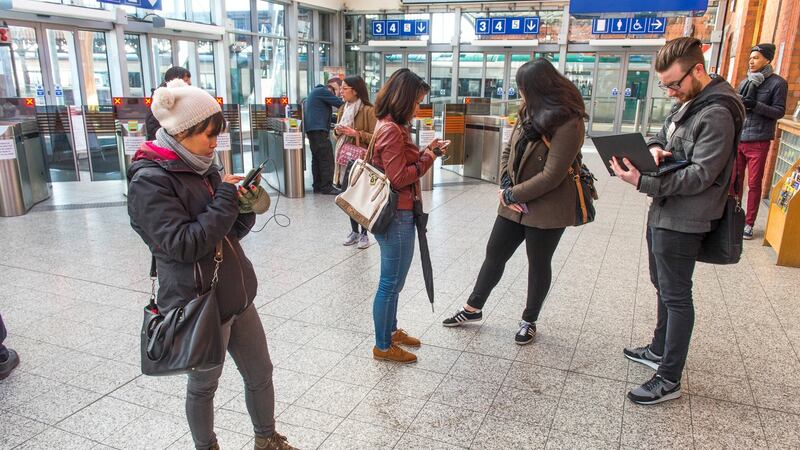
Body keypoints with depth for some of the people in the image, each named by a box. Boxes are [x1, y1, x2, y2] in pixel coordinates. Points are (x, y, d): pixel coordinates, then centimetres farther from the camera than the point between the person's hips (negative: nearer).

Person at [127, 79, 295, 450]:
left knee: (260, 374, 18)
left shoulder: (203, 169, 6)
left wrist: (245, 204, -9)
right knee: (203, 385, 15)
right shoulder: (149, 181, -17)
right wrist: (227, 199, -19)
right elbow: (183, 244, -24)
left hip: (236, 299, 7)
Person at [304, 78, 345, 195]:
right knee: (327, 159, -9)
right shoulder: (323, 91, -8)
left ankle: (318, 186, 16)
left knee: (317, 158, 12)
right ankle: (327, 187, -9)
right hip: (318, 130, -11)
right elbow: (340, 104, -11)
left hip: (313, 130, 11)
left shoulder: (317, 91, 24)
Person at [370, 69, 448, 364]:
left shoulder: (390, 126, 12)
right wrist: (429, 157, -9)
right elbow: (399, 178, -20)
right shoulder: (391, 130, -19)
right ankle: (383, 346, 16)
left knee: (393, 281, 21)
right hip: (396, 217, -10)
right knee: (391, 282, 2)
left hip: (397, 215, 10)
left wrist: (425, 152, 4)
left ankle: (390, 330, 36)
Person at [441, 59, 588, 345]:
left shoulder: (568, 124, -19)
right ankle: (473, 308, 32)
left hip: (546, 210, -7)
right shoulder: (531, 113, 6)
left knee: (538, 265, 11)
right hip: (514, 205, 7)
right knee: (494, 255, 14)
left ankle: (529, 321, 31)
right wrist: (506, 187, -5)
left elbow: (551, 176, -22)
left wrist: (512, 194, -14)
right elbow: (509, 150, 10)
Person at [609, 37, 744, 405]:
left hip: (683, 221, -10)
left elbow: (701, 175, -24)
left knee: (676, 297, 0)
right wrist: (654, 148, -6)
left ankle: (669, 379, 13)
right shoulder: (687, 103, 10)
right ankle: (659, 350, 40)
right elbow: (662, 136, 18)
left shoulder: (717, 113, -20)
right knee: (663, 287, 21)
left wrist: (643, 182, -32)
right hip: (663, 212, 10)